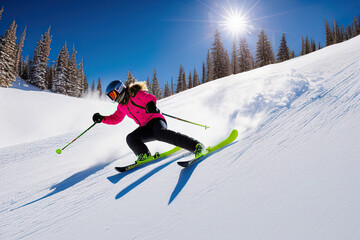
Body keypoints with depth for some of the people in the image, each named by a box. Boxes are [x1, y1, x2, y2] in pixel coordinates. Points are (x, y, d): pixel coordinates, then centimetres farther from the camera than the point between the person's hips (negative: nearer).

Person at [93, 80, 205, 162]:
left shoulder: (135, 94, -2)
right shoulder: (122, 106, 20)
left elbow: (151, 98, -16)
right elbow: (115, 119, 31)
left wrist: (151, 104, -39)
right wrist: (102, 119, 16)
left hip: (156, 119, -7)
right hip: (146, 128, 7)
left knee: (160, 134, -37)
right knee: (130, 138, -16)